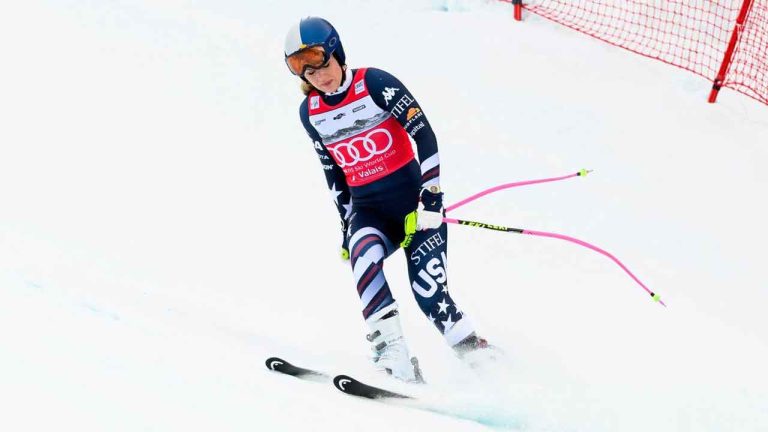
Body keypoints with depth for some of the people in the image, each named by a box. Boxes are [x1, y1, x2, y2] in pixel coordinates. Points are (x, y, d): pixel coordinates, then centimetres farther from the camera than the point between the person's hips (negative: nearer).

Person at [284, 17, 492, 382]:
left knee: (428, 292, -16)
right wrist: (347, 226, 14)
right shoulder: (310, 112, 7)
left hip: (413, 195, -3)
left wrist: (431, 198, -17)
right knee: (363, 254, -31)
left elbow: (424, 134, -12)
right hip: (368, 208, 4)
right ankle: (393, 354, -32)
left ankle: (479, 355, 4)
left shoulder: (374, 83, -9)